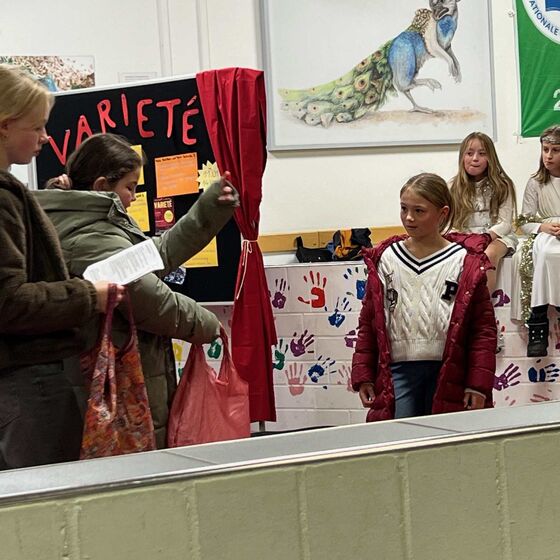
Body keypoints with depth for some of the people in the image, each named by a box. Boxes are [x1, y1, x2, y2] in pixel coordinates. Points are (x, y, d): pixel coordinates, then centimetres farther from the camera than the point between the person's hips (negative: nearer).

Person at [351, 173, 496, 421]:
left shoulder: (466, 262, -1)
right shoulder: (386, 258, 7)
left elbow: (484, 327, -1)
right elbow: (369, 321, 11)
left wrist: (478, 385, -6)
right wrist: (363, 376, 6)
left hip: (448, 374, -1)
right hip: (398, 371, 1)